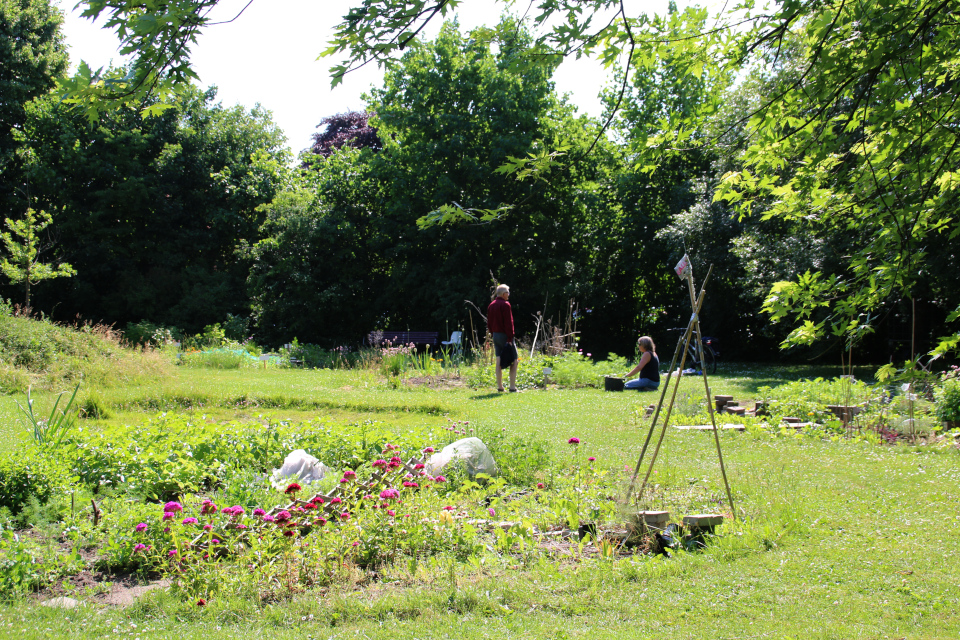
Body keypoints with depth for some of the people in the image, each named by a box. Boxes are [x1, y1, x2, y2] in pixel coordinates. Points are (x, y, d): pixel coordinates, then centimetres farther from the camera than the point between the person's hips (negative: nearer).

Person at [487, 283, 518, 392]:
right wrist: (510, 338, -16)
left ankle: (500, 386, 9)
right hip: (505, 335, -8)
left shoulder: (491, 305, 12)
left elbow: (489, 323, 15)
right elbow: (508, 323, -17)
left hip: (495, 335, 8)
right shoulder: (505, 305, -13)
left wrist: (493, 333, 18)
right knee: (513, 361, -2)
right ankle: (512, 387, -7)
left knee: (499, 362, 9)